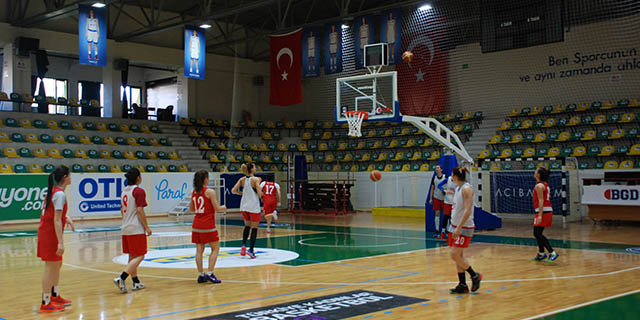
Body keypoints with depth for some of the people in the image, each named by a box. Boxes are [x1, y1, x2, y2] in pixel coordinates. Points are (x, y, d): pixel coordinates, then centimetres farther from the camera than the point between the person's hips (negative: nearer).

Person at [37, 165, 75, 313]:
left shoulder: (53, 191, 10)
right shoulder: (60, 194, -19)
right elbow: (56, 220, -23)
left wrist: (66, 218, 11)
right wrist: (61, 242, -25)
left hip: (45, 232, 10)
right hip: (50, 234, -10)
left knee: (57, 265, 20)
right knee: (50, 268, -3)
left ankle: (55, 296, 32)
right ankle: (46, 304, 2)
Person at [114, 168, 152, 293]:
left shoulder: (124, 191, 12)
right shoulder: (139, 191, -12)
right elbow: (140, 210, -17)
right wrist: (146, 227, -11)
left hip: (126, 228, 9)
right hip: (137, 229, -9)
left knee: (132, 257, 14)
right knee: (139, 257, -5)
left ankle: (136, 282, 19)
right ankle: (121, 278, -18)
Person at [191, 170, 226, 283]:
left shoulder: (194, 192, 8)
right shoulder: (210, 192, -11)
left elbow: (191, 209, 17)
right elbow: (217, 208, -10)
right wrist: (224, 208, 10)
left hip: (196, 225, 6)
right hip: (208, 225, -6)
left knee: (199, 250, 8)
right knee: (215, 249, 4)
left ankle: (200, 275, 8)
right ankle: (209, 273, -5)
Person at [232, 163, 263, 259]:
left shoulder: (242, 180, 2)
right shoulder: (255, 179, -12)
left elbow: (233, 191, -1)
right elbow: (260, 194, -15)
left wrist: (243, 193, 12)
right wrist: (259, 183, 2)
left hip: (244, 207, 5)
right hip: (253, 207, -5)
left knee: (247, 226, 21)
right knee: (254, 228, 5)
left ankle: (244, 245, 6)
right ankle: (251, 250, -1)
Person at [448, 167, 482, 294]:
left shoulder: (467, 189, -16)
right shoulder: (458, 188, 13)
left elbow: (467, 210, -22)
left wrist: (458, 228, -25)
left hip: (464, 228, -9)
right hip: (455, 226, 9)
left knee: (455, 255, -11)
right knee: (458, 256, 8)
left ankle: (475, 276, 7)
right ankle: (462, 286, 14)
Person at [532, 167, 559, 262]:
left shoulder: (539, 185, -12)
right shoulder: (545, 184, 17)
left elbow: (541, 201, -19)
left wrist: (540, 215, -24)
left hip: (543, 211, -10)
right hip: (548, 210, 10)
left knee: (537, 234, -9)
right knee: (538, 234, 18)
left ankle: (552, 253, -17)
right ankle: (541, 254, 25)